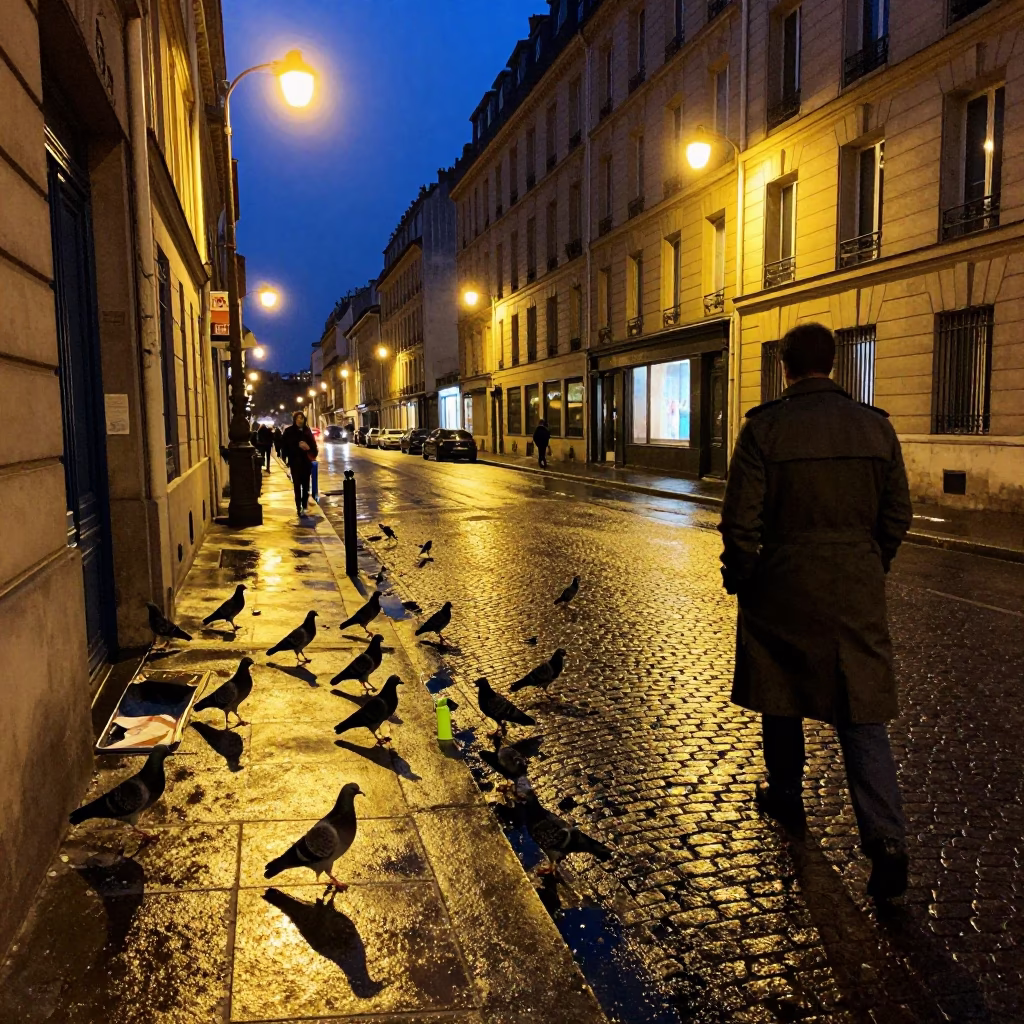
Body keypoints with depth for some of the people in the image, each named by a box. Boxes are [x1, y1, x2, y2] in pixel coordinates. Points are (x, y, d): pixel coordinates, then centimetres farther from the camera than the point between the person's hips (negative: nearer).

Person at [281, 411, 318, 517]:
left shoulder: (307, 431, 8)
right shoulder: (289, 431, -1)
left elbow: (313, 444, 9)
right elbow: (284, 445, -4)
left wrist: (309, 448, -11)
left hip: (306, 461, 3)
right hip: (295, 462, -3)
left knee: (305, 485, 6)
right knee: (297, 485, -2)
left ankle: (304, 506, 16)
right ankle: (299, 508, 0)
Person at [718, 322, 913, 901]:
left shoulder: (765, 427, -10)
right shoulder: (876, 425, 0)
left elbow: (741, 520, -10)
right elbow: (898, 515, 6)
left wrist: (739, 577, 5)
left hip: (783, 588, -2)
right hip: (858, 590, 2)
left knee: (781, 698, 17)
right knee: (862, 711, 7)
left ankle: (786, 799, 35)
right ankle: (886, 837, -1)